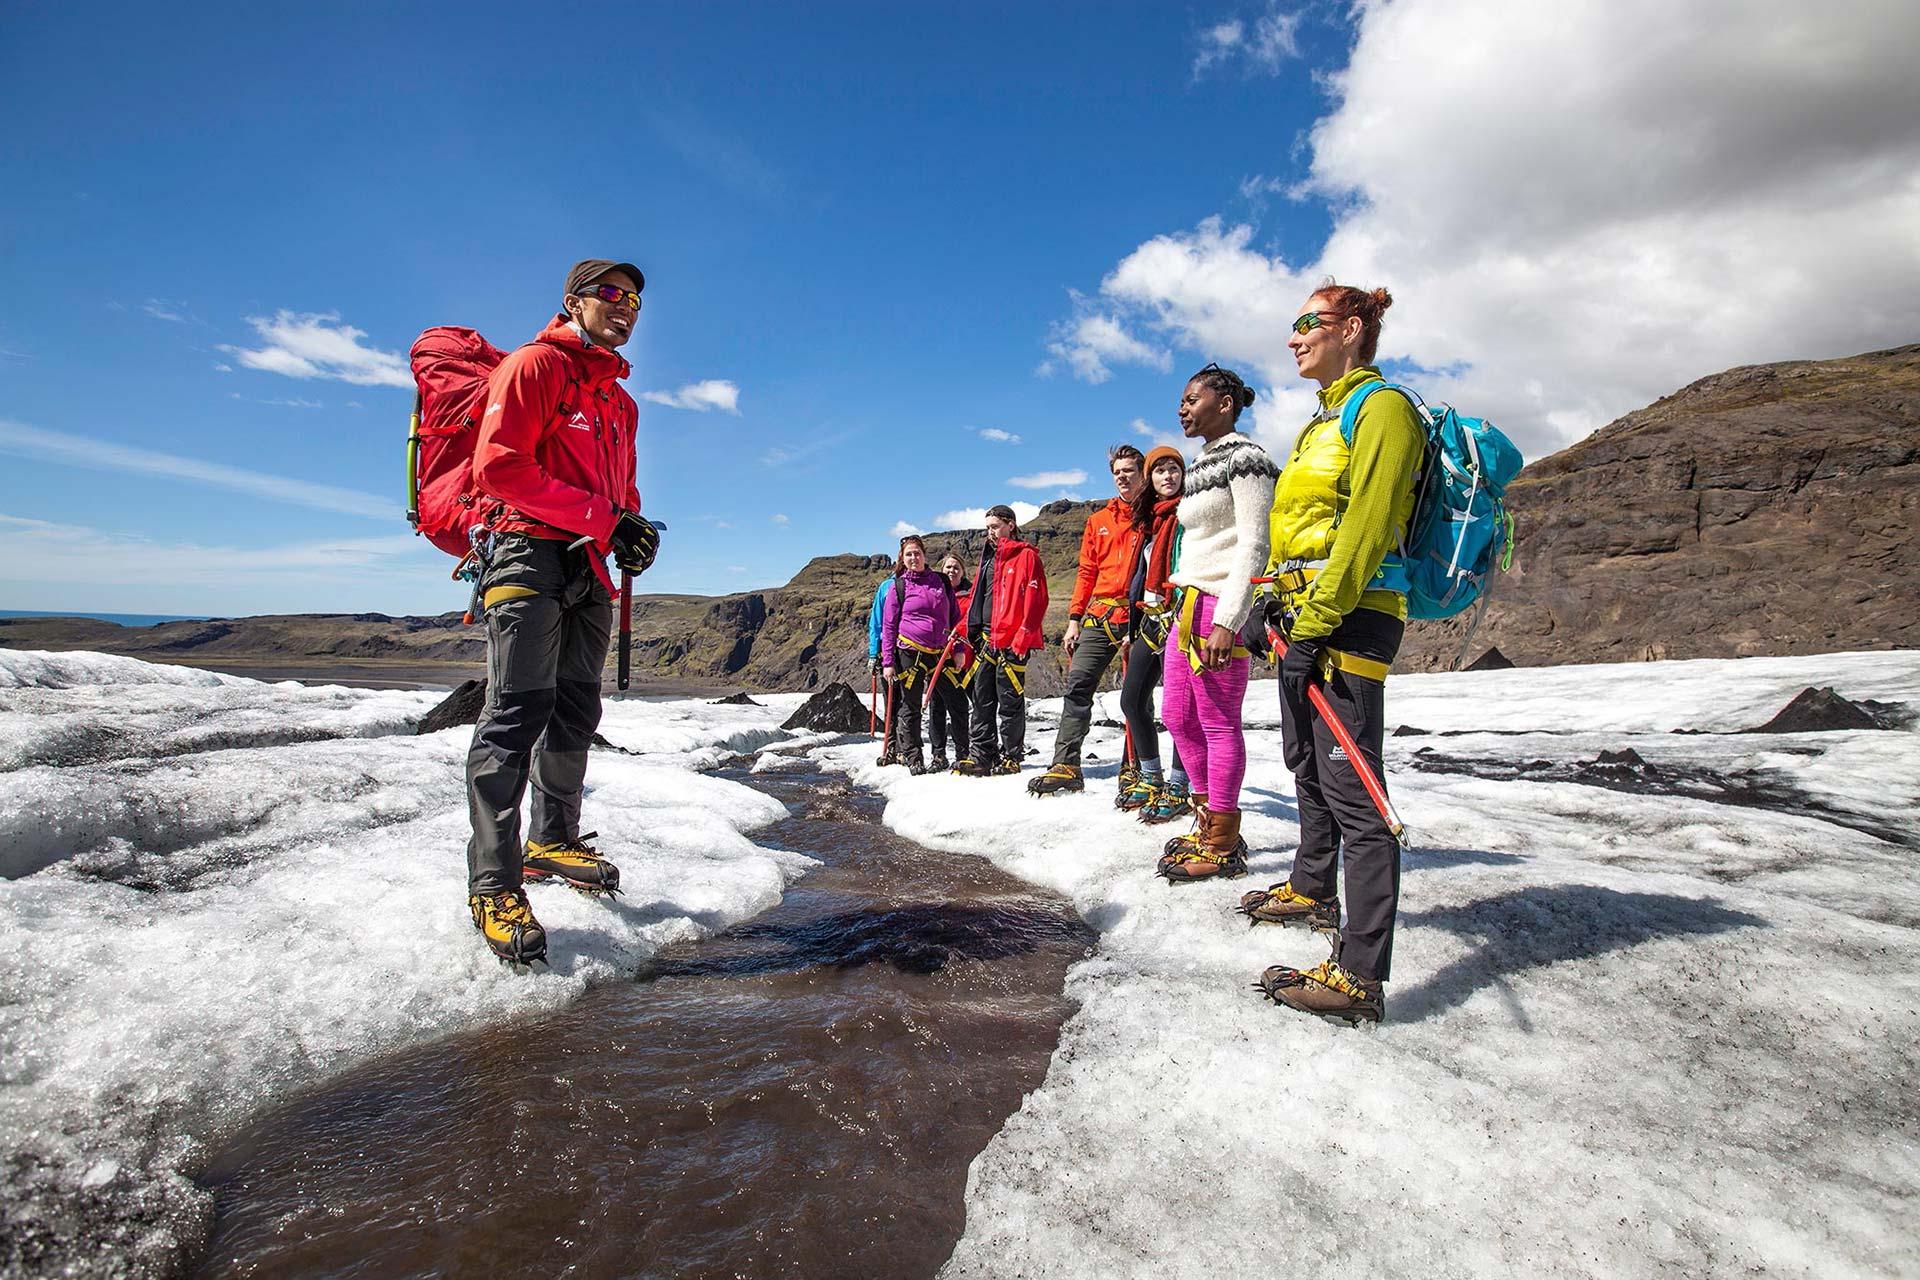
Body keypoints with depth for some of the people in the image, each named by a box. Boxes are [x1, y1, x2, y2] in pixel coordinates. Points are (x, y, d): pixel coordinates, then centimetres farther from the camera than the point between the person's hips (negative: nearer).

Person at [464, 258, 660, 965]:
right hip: (528, 550, -8)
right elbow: (499, 466, -12)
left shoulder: (620, 400, 24)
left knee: (576, 713, 11)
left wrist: (635, 528, 6)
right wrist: (601, 516, -17)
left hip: (589, 568, 8)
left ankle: (553, 841, 26)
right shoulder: (535, 364, 0)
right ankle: (493, 882, -8)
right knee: (518, 711, -13)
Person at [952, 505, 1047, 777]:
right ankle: (980, 755, 14)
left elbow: (1036, 599, -12)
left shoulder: (1026, 555, -3)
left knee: (1010, 700, -1)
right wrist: (968, 629, 16)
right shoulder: (988, 556, 20)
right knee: (982, 698, 8)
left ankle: (1011, 757, 8)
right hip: (986, 639, 7)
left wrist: (1022, 638, -18)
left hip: (1012, 640, -7)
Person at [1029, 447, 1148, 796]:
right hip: (1099, 617, 3)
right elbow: (1086, 572, 15)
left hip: (1137, 618, -3)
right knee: (1078, 684, -7)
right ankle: (1066, 765, -7)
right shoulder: (1099, 520, 16)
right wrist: (1074, 619, 6)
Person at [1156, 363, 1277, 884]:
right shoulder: (1202, 465, 22)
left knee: (1218, 722, -4)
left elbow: (1253, 547, -15)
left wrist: (1227, 620, -22)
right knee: (1178, 715, 11)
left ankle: (1222, 846, 6)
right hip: (1188, 605, 10)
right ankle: (1209, 822, 24)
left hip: (1221, 606, -9)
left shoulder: (1245, 458, -6)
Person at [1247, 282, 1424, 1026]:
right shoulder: (1324, 420, 22)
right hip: (1306, 613, 10)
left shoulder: (1382, 407, -7)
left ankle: (1360, 977, -8)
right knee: (1307, 762, 21)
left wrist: (1317, 622, -23)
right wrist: (1282, 601, 17)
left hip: (1352, 616, -10)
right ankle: (1312, 890, 40)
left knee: (1351, 784, -12)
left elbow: (1367, 525, -18)